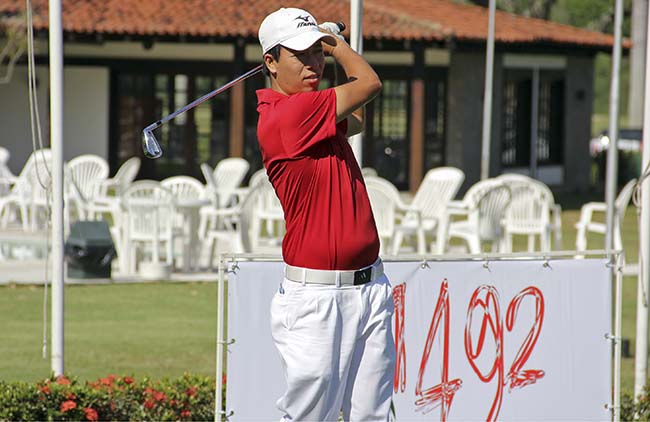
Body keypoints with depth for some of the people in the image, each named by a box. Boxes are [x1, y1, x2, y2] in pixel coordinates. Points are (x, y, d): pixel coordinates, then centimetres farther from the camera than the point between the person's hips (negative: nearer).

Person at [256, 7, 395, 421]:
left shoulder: (313, 114, 13)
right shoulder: (284, 114, -15)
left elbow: (356, 119, 35)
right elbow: (369, 84, -9)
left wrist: (331, 45, 27)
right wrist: (338, 44, 10)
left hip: (370, 289, 8)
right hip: (317, 296, -8)